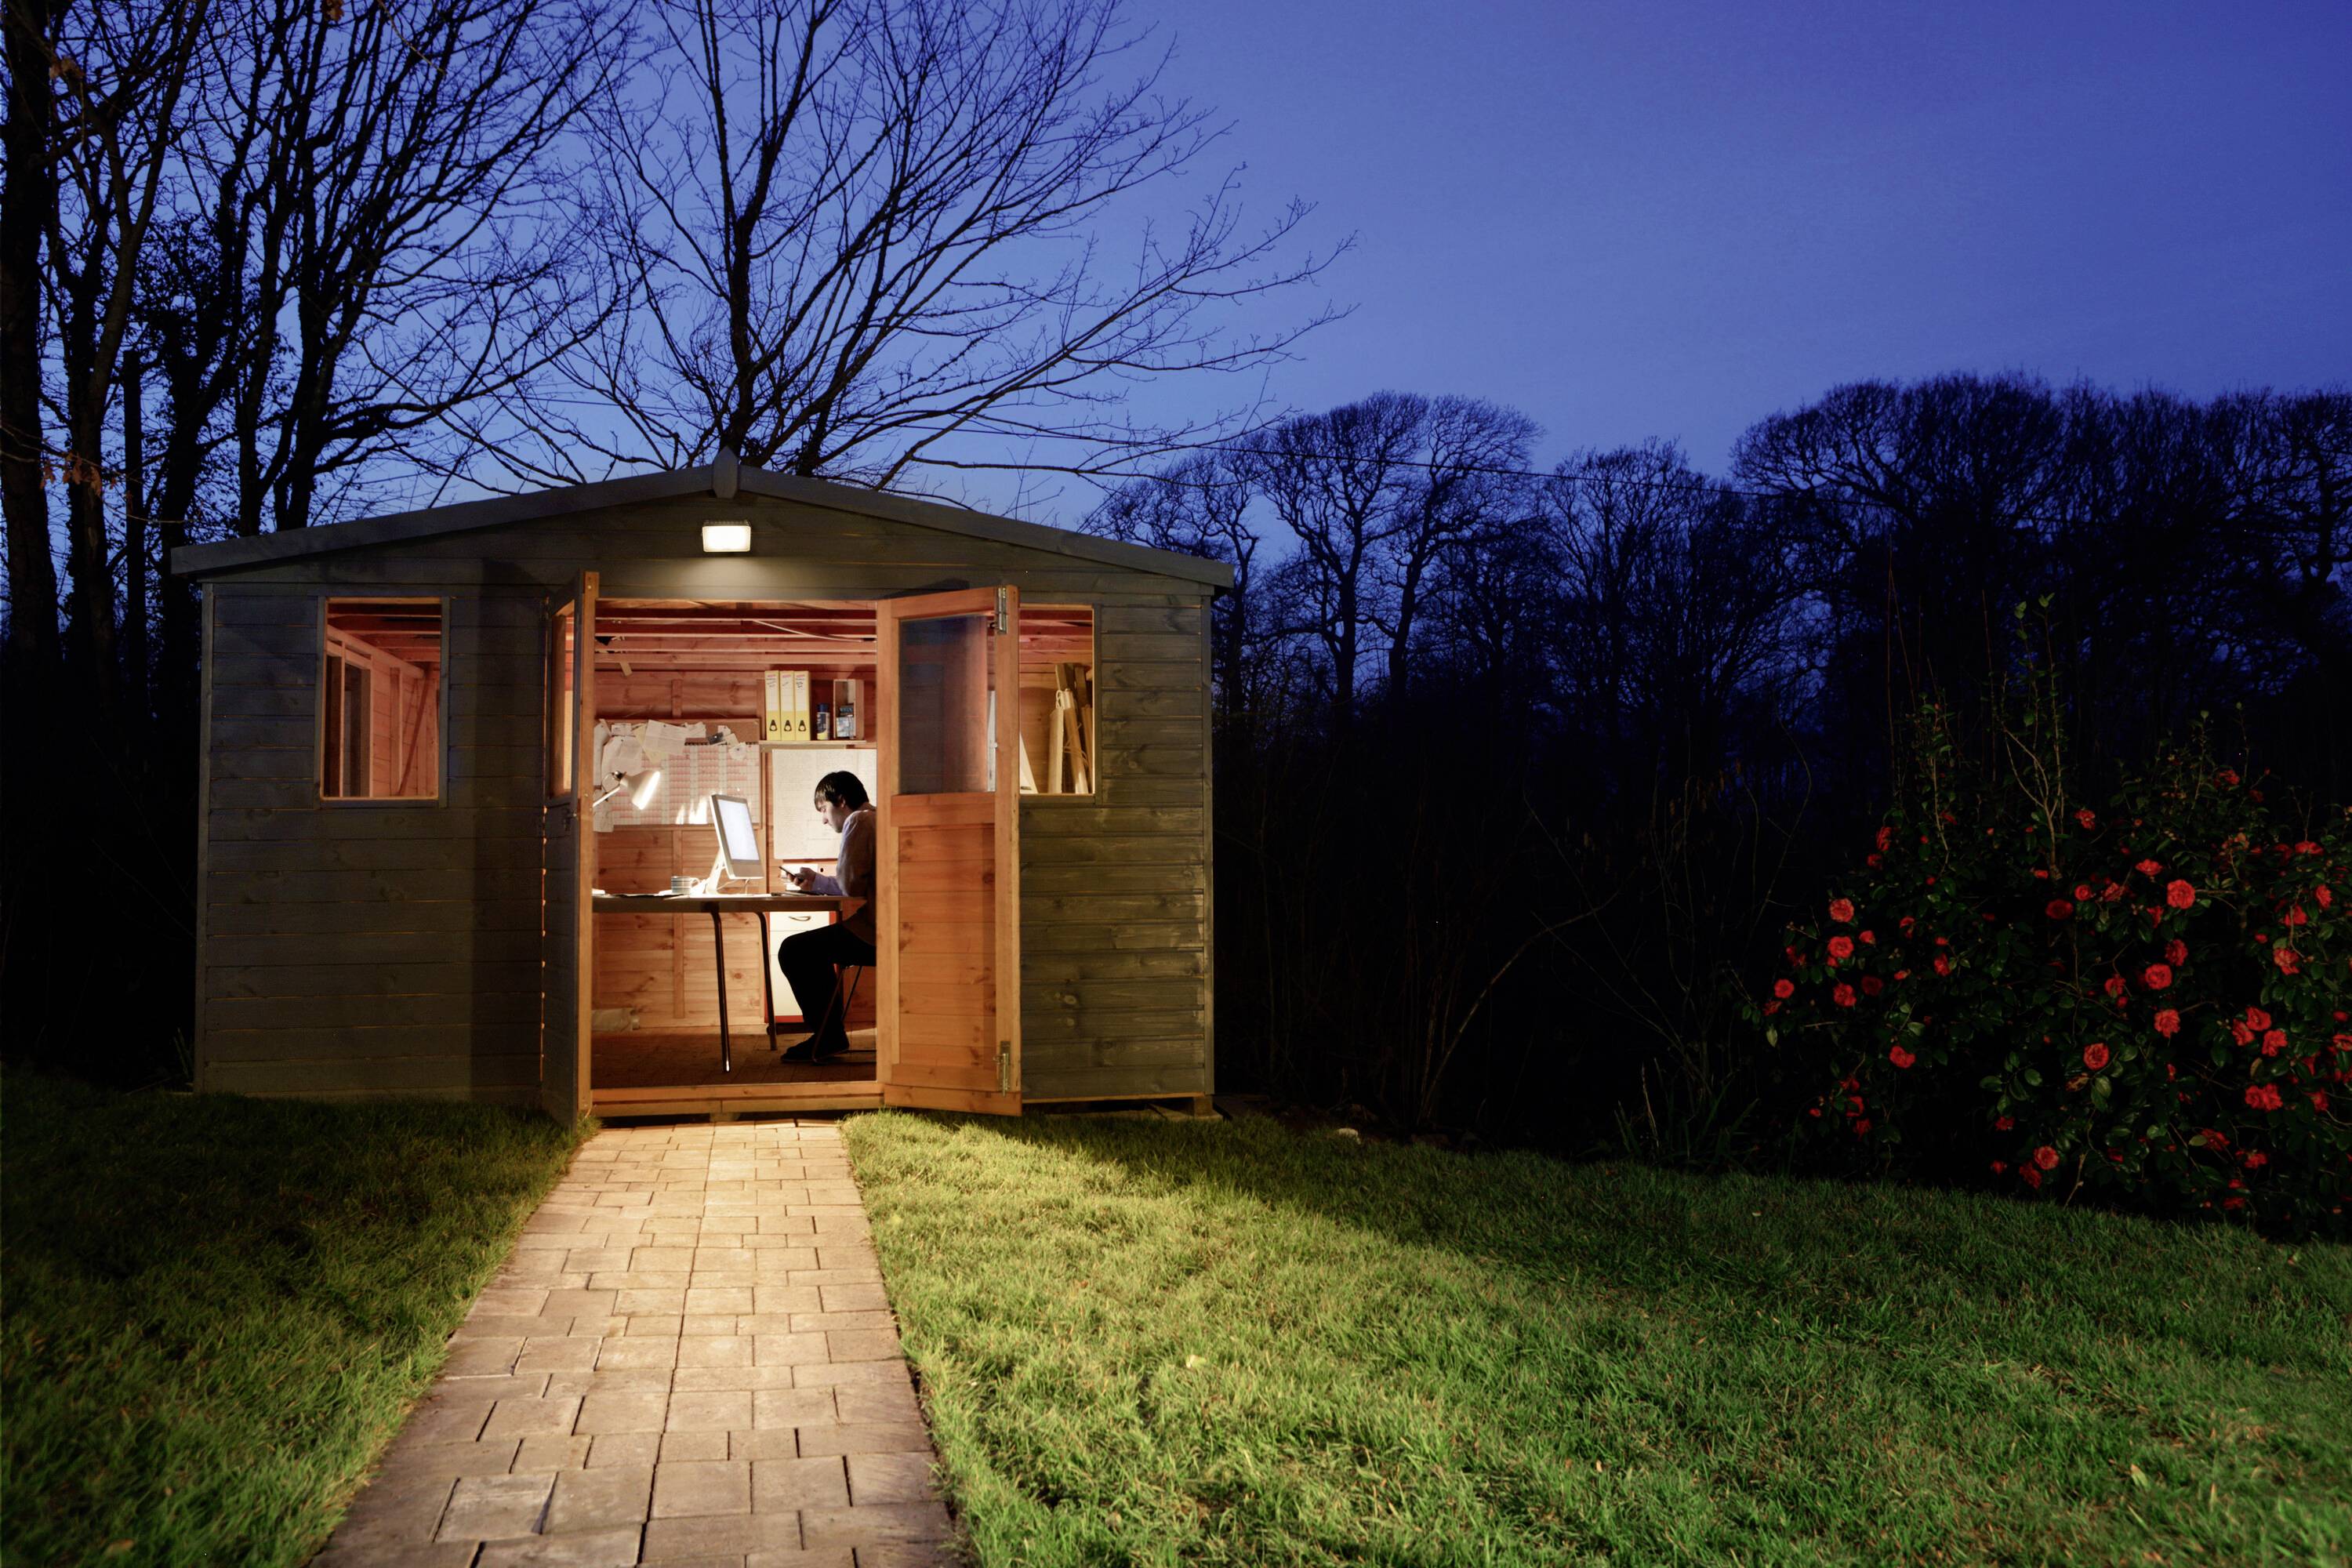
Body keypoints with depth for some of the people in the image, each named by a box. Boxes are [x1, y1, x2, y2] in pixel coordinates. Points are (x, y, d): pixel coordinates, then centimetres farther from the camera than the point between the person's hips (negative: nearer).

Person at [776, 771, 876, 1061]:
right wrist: (814, 882, 17)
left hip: (873, 933, -11)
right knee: (816, 948, 28)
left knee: (792, 950, -5)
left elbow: (849, 886, -16)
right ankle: (830, 1035, 28)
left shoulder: (858, 821, -11)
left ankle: (828, 1037, 2)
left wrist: (814, 879, 4)